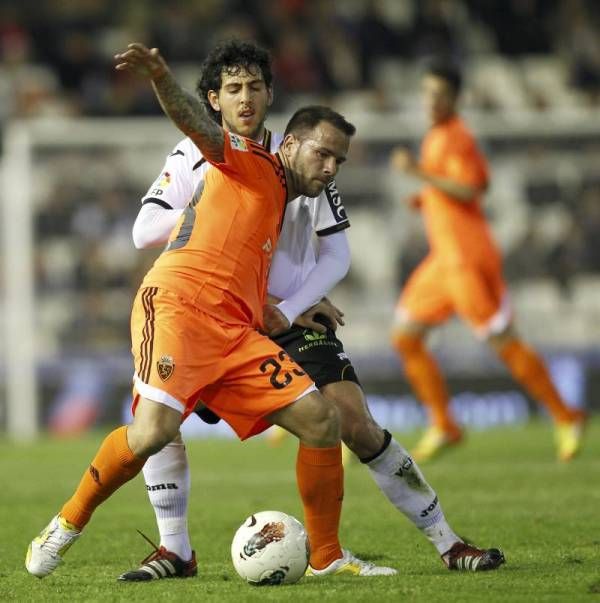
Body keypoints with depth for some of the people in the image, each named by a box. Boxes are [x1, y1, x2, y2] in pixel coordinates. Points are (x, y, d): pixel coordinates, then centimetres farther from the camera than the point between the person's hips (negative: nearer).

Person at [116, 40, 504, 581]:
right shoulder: (192, 158, -2)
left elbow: (337, 254, -4)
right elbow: (144, 232, -10)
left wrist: (286, 312, -15)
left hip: (297, 320, -2)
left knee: (358, 428, -15)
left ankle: (446, 541, -3)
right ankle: (176, 551, -4)